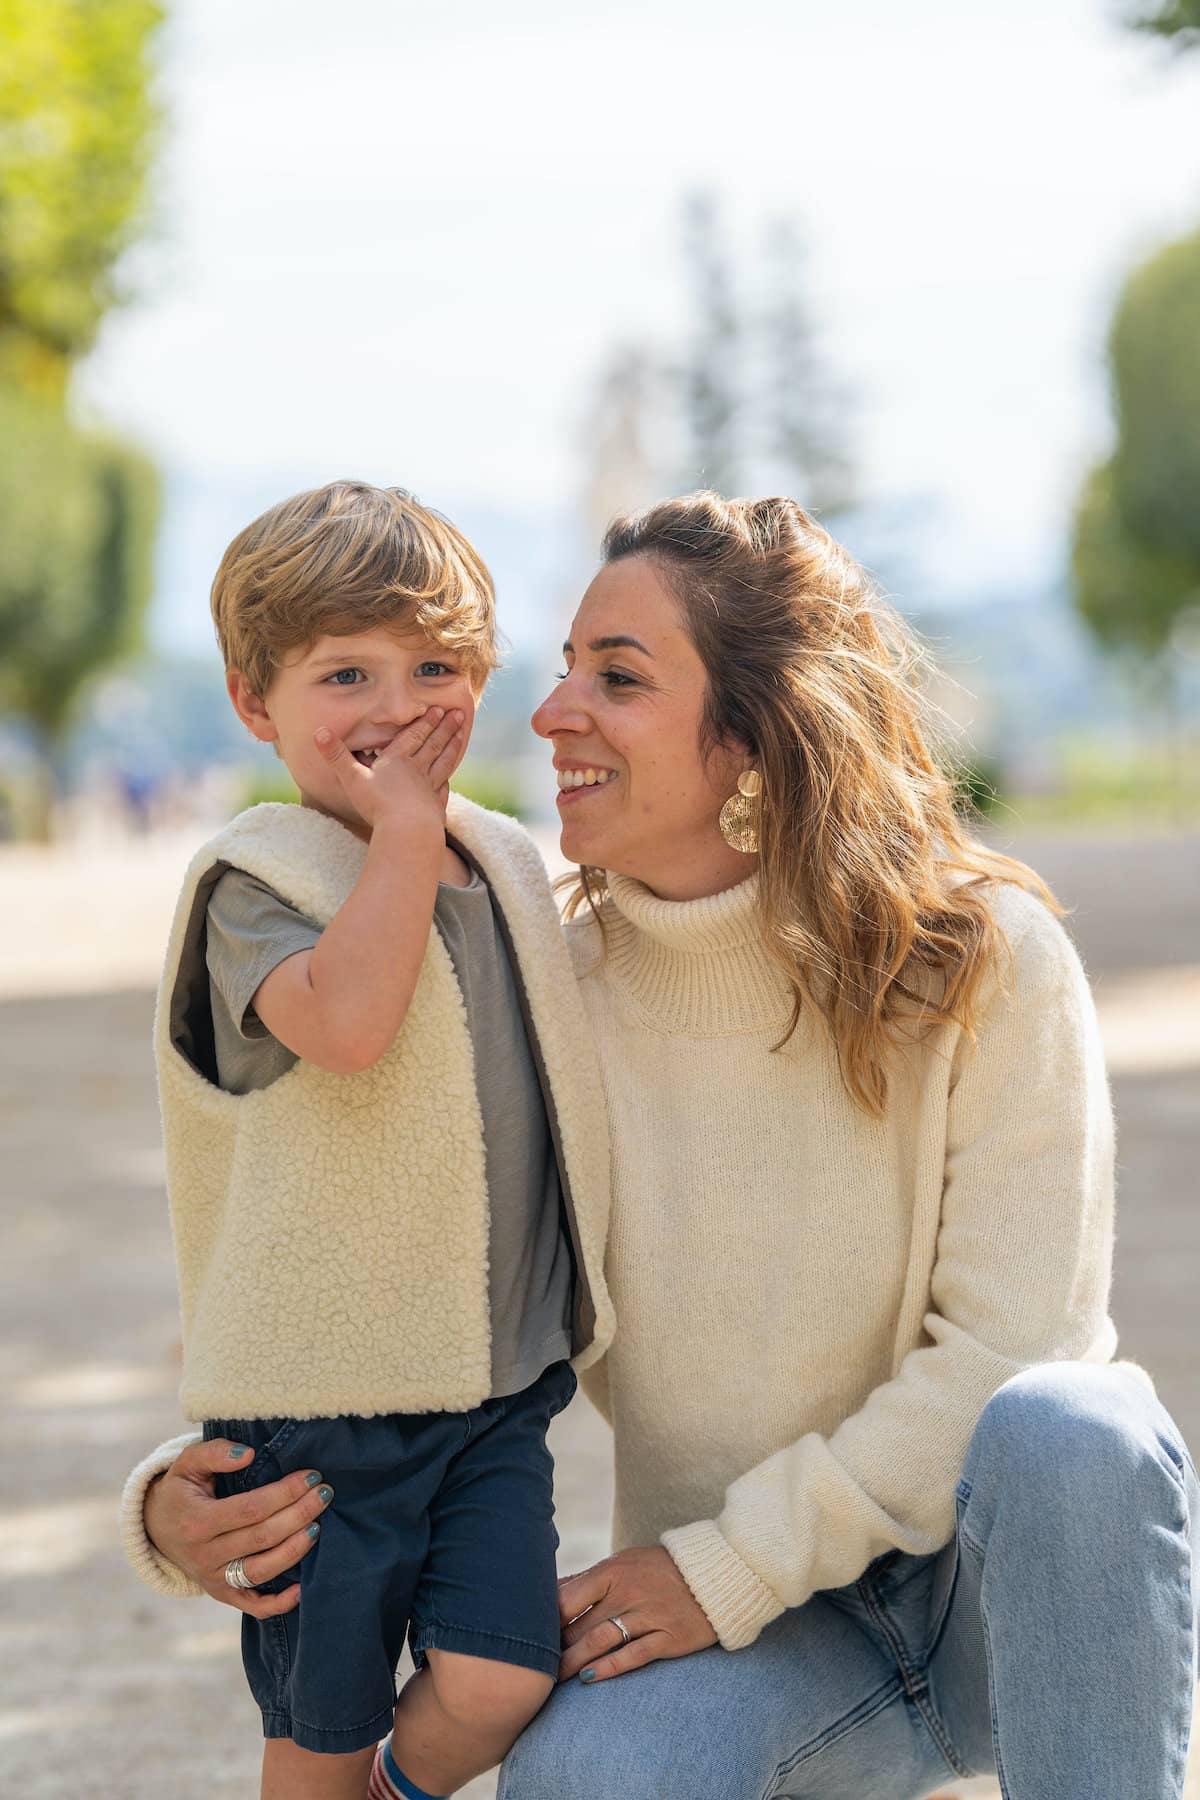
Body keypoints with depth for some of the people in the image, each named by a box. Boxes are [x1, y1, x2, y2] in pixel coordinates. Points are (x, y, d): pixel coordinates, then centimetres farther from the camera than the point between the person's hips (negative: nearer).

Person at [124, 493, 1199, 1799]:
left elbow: (1011, 1346, -16)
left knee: (1066, 1427, -36)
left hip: (1017, 1574, -1)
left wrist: (726, 1567, -20)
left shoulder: (990, 963, -13)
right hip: (769, 1637, 1)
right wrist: (178, 1493, -21)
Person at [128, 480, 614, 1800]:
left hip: (496, 1382, 5)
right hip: (316, 1399, -4)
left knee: (498, 1682, -9)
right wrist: (405, 824, -23)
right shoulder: (257, 877, -10)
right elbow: (344, 1020, -31)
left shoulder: (511, 864, 10)